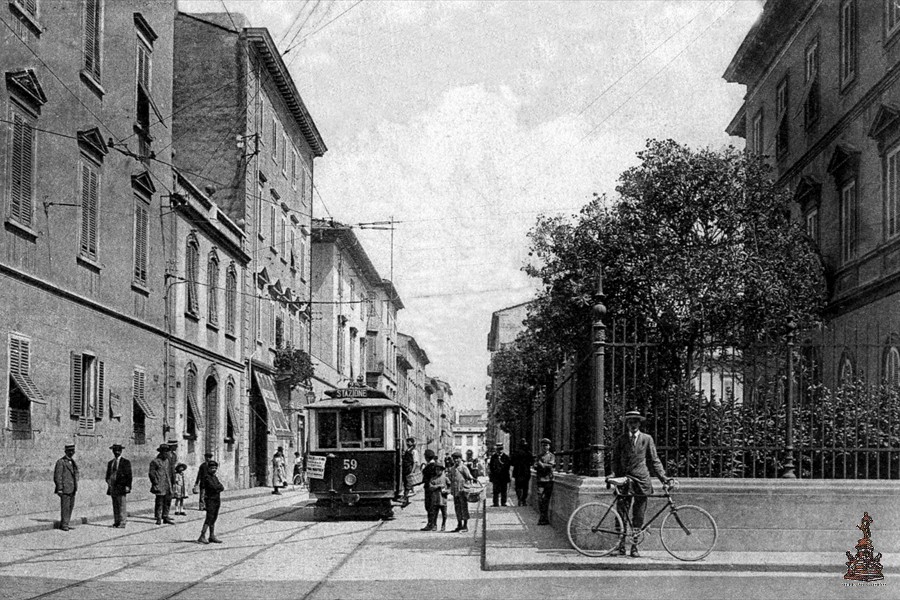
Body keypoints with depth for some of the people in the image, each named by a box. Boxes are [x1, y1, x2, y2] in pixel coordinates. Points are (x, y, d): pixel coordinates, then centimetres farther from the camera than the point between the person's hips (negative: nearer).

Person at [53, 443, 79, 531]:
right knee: (65, 506, -7)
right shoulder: (61, 462, -8)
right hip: (65, 489, -8)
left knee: (71, 506, 8)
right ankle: (64, 524, -1)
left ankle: (65, 524, 15)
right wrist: (59, 489, -16)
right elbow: (57, 476, -11)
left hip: (72, 489, 8)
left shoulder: (73, 462, 17)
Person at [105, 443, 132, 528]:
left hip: (121, 487, -5)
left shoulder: (126, 462, 0)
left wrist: (127, 486, -13)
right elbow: (108, 475, 22)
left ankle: (122, 523, -6)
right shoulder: (110, 463, 17)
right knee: (115, 505, 8)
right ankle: (116, 522, 12)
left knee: (122, 505, -7)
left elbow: (129, 475, -4)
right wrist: (108, 481, 4)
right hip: (112, 487, 6)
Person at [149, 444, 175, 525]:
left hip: (167, 486, 7)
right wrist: (155, 483, -11)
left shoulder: (166, 461, 16)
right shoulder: (155, 462, -7)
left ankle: (165, 518, 15)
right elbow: (151, 473, -8)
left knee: (167, 501, 7)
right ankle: (158, 519, 3)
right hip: (160, 487, -7)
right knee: (159, 502, -4)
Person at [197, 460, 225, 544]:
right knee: (209, 518, -13)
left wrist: (217, 488, -11)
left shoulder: (215, 477, 16)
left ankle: (212, 536, 15)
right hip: (210, 500, -8)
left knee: (213, 518, 10)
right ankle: (202, 537, -13)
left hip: (217, 500, 8)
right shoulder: (207, 477, -8)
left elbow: (222, 488, 7)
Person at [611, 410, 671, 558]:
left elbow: (654, 460, 9)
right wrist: (617, 477, -6)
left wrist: (663, 477, 0)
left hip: (641, 480, 0)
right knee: (622, 513, -3)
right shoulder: (620, 440, 8)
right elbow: (615, 460, 7)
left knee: (638, 516, 1)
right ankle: (621, 544, 8)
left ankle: (634, 545, 8)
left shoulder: (647, 439, 8)